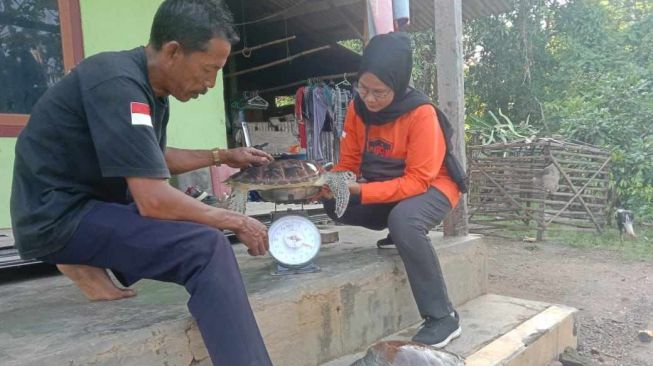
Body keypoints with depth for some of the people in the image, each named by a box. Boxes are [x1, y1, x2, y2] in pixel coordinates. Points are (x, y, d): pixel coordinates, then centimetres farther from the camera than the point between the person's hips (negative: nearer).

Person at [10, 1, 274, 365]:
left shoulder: (151, 88, 4)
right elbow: (154, 201, -29)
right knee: (207, 247, -27)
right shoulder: (119, 83, -24)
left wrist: (223, 156, 11)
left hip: (92, 201, 10)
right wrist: (236, 222, -16)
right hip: (60, 214, -10)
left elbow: (157, 158, 20)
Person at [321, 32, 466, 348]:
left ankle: (443, 317, -21)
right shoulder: (357, 108, -8)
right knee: (334, 206, -14)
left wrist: (360, 191, -36)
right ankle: (401, 229, 8)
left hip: (431, 186, -6)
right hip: (385, 188, 6)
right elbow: (348, 163, -5)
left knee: (403, 220, -37)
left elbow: (417, 180, -28)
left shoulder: (421, 113, -25)